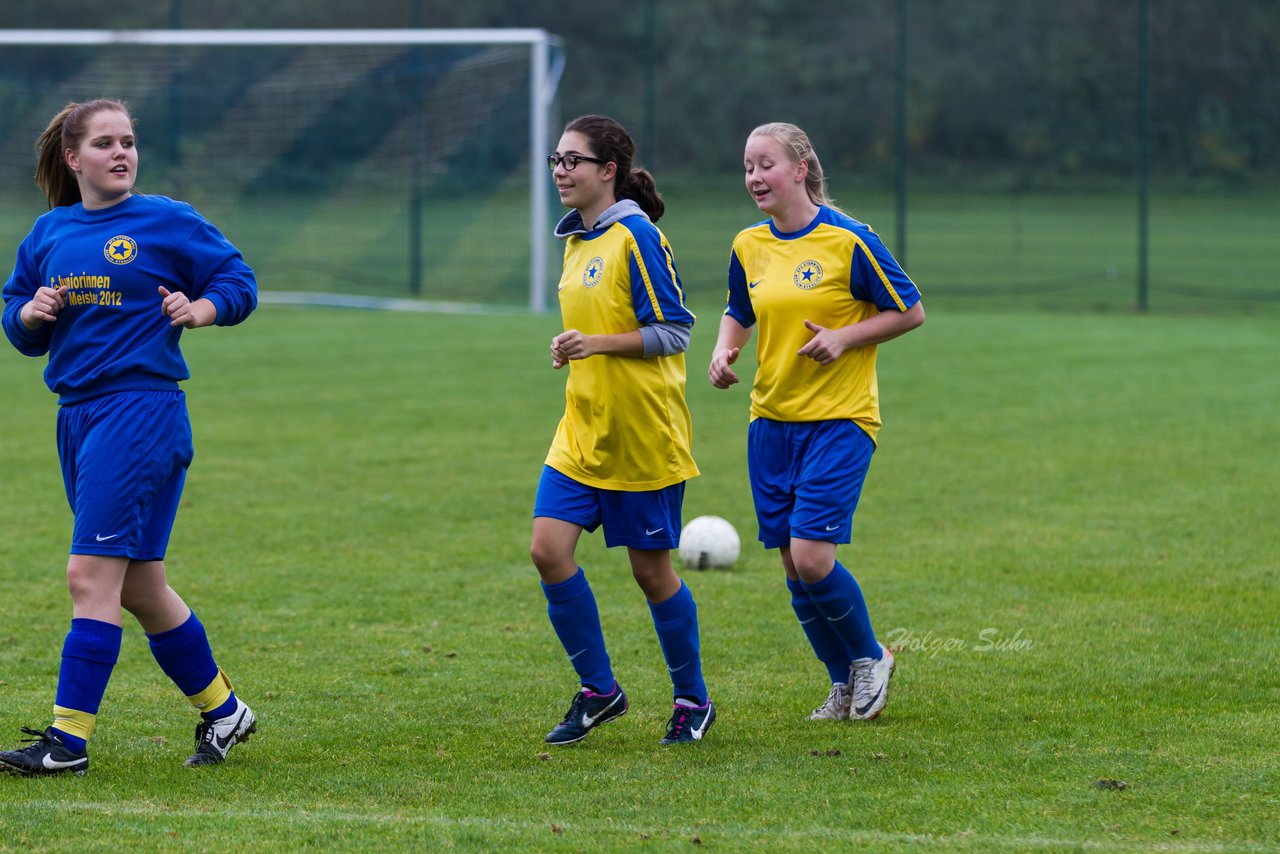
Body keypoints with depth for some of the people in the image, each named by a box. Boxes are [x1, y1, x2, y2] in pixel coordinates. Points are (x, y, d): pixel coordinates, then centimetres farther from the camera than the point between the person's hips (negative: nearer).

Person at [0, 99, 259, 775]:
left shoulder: (169, 223, -2)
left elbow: (238, 282, 3)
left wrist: (202, 308, -16)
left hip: (141, 409, -7)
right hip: (77, 414, 7)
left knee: (92, 574, -13)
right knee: (139, 588, 12)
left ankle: (70, 738, -13)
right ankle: (221, 709, 27)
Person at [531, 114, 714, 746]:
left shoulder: (636, 237, -14)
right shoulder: (577, 238, 11)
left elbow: (674, 332, -16)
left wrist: (599, 344, -26)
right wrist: (573, 349, 3)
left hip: (643, 435, -7)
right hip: (583, 432, 7)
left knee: (650, 568, 2)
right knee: (548, 548, -6)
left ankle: (692, 700, 20)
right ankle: (598, 690, 8)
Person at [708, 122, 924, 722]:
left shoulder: (847, 240, -10)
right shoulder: (748, 247, 5)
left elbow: (909, 312, -3)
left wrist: (844, 337, -15)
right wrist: (724, 351, 2)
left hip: (839, 420, -6)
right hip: (772, 420, 6)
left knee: (812, 556, -15)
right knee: (792, 563, 5)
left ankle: (870, 657, 10)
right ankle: (845, 683, 22)